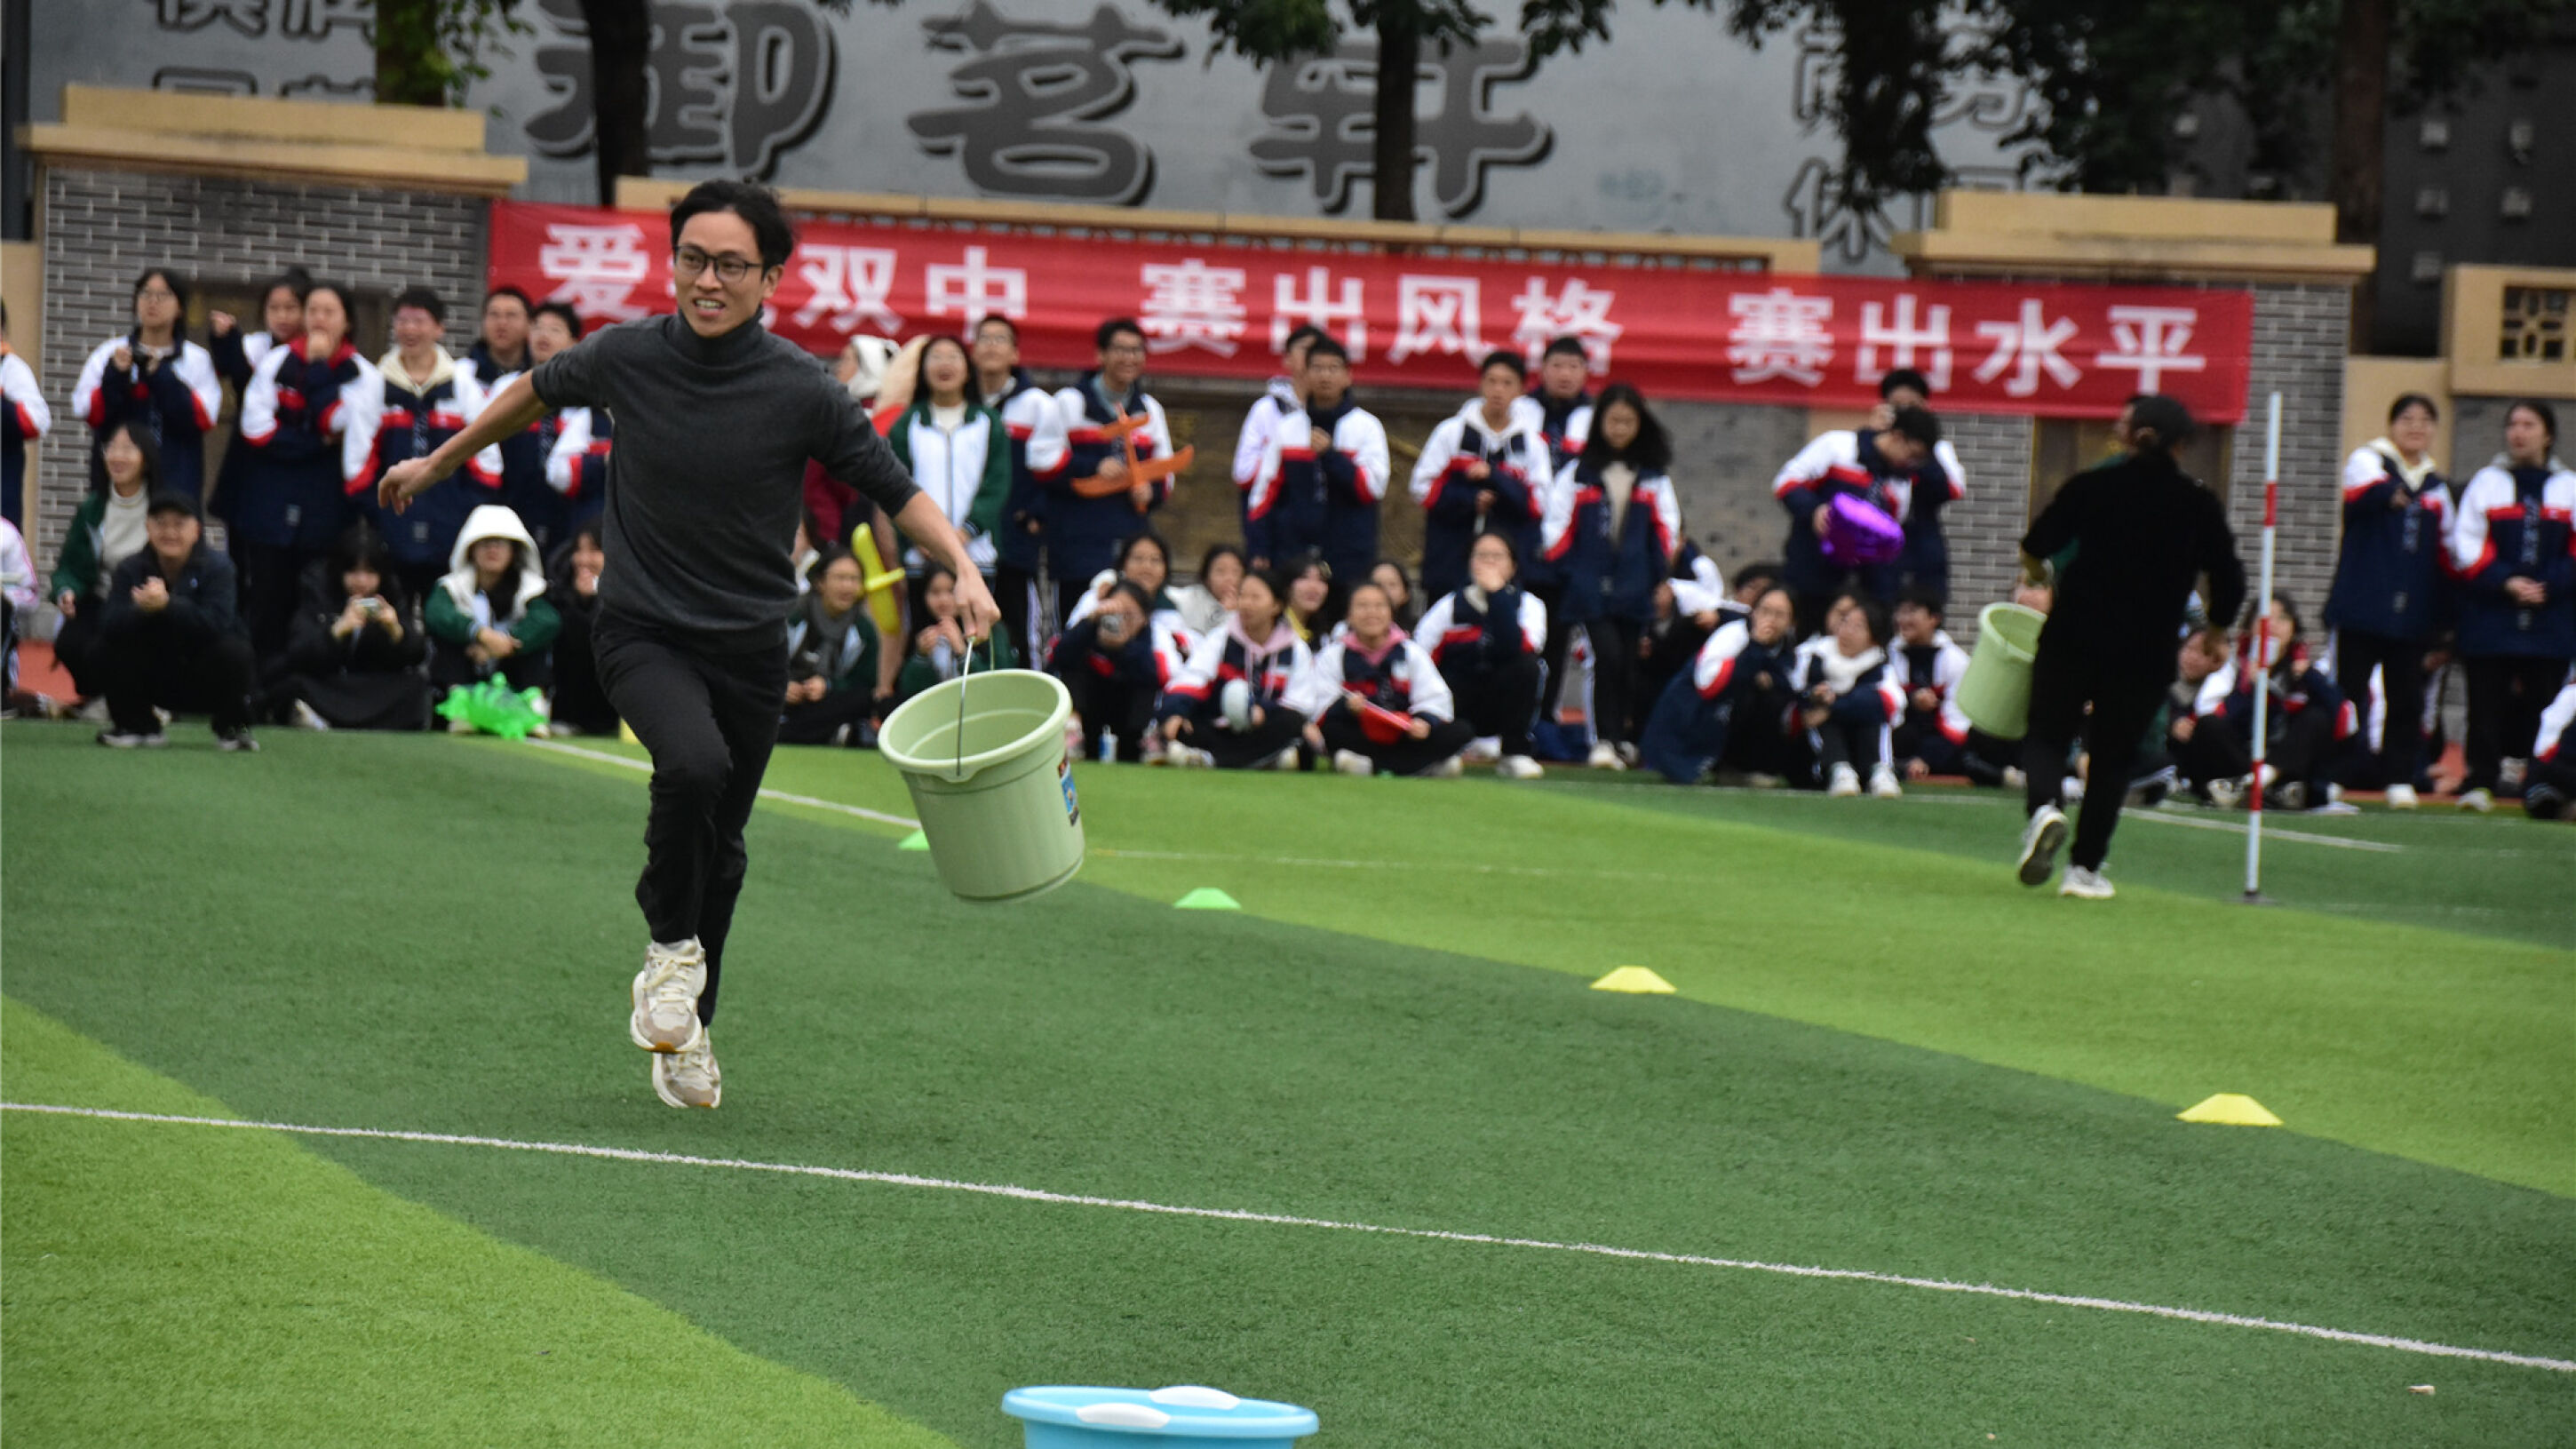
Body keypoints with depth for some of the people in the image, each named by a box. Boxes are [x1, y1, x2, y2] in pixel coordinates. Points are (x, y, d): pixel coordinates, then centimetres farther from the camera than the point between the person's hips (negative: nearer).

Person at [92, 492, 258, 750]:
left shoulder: (217, 567, -12)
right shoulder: (130, 570, -4)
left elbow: (216, 623, -29)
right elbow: (108, 625, -19)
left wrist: (168, 604, -42)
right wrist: (140, 608, -40)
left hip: (203, 680, -2)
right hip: (156, 680, 2)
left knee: (233, 650, -32)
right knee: (111, 647, -20)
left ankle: (232, 729, -6)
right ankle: (136, 726, 1)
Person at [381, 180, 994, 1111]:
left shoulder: (802, 390, -12)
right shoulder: (624, 356, -8)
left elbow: (895, 491, -3)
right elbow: (537, 391, 13)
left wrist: (962, 567, -21)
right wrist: (438, 463, 25)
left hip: (751, 643, 1)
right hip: (643, 632, -1)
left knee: (719, 847, 10)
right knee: (693, 763, -30)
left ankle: (685, 1032, 32)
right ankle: (671, 945, -5)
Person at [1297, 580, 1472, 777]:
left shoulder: (1412, 652, 8)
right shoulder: (1333, 655, 5)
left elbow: (1433, 700, 0)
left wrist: (1424, 721, -22)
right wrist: (1345, 706, -26)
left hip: (1403, 736, 1)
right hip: (1356, 737, -1)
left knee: (1462, 733, -23)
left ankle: (1370, 765, -33)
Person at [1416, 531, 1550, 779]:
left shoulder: (1529, 605, -2)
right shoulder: (1449, 607, 0)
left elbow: (1515, 648, -25)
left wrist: (1496, 593, -22)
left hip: (1502, 707, -1)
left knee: (1527, 666, -29)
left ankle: (1514, 753, -16)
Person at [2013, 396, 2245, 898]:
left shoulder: (2092, 486, -4)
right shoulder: (2200, 505, -1)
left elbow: (2034, 550, -5)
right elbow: (2228, 589, 0)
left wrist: (2038, 574, 19)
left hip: (2072, 639, -1)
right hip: (2147, 655, 1)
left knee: (2047, 734, 12)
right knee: (2112, 757, 14)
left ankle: (2045, 807, -18)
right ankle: (2085, 866, 10)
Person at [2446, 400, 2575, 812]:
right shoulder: (2487, 483, 8)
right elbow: (2466, 545, 1)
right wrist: (2505, 583, -11)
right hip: (2491, 618, -1)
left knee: (2543, 703, 1)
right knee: (2487, 701, -5)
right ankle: (2480, 781, -2)